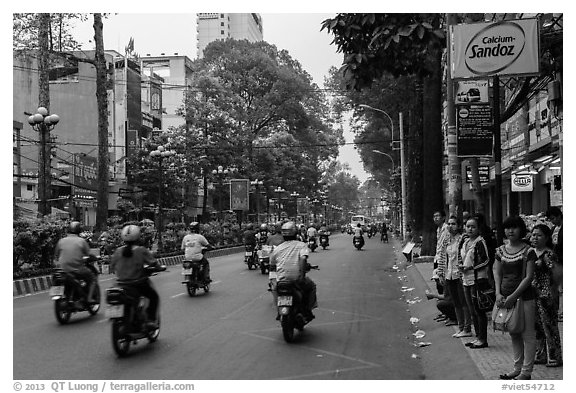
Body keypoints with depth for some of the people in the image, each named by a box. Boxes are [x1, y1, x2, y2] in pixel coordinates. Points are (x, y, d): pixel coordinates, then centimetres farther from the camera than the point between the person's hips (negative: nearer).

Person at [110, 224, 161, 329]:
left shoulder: (118, 251, 0)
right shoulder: (142, 250, -11)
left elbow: (112, 266, 5)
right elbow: (153, 263, -15)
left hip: (121, 284, 4)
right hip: (139, 284, -4)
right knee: (154, 296, 16)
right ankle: (151, 320, 3)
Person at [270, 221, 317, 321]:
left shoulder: (277, 249, 9)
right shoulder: (301, 245, 0)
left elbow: (271, 266, 17)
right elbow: (303, 258, -19)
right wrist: (302, 275, -14)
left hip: (281, 280, 3)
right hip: (297, 279, -2)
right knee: (311, 286, 27)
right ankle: (307, 311, 20)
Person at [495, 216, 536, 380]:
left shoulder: (527, 251, -8)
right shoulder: (501, 250, 8)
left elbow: (529, 277, -11)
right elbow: (497, 273, 10)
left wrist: (513, 296, -15)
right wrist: (498, 294, -4)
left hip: (524, 296, -6)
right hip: (505, 297, 6)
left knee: (528, 335, 1)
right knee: (514, 334, 14)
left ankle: (526, 371, 8)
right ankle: (517, 368, 25)